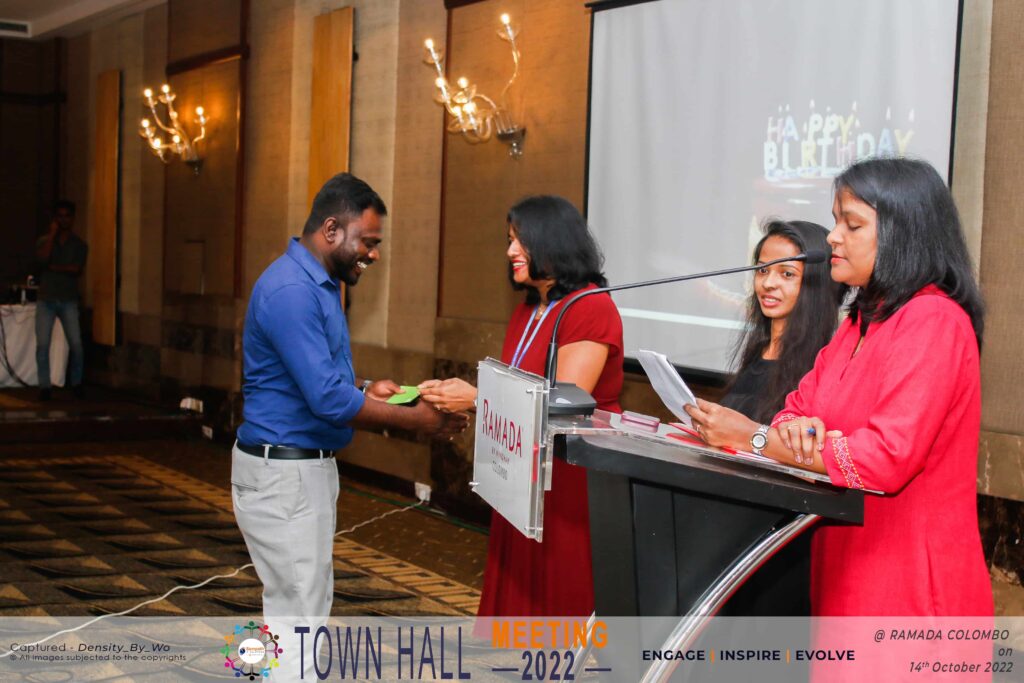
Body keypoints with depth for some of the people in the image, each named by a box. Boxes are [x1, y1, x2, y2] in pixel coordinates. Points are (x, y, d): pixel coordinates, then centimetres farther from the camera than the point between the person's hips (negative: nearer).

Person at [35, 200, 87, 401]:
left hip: (68, 301, 0)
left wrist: (54, 267, -10)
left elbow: (77, 269, -7)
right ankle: (44, 386, 0)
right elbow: (42, 258, -13)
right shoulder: (44, 241, 8)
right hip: (46, 299, 1)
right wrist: (52, 234, -8)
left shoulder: (79, 244, 7)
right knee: (42, 344, -7)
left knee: (76, 344, -9)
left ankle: (76, 382, 10)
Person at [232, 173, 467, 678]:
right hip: (284, 473, -11)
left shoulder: (318, 284, 11)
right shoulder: (291, 291, -22)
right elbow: (328, 399, -26)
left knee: (306, 605, 17)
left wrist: (366, 388, 3)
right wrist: (417, 420, -18)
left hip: (307, 465, 11)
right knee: (298, 616, -4)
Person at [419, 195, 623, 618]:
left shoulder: (591, 307, -14)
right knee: (519, 596, 11)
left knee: (564, 600, 1)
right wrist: (454, 394, -4)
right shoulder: (528, 311, 15)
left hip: (574, 482, -8)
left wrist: (476, 400, -18)